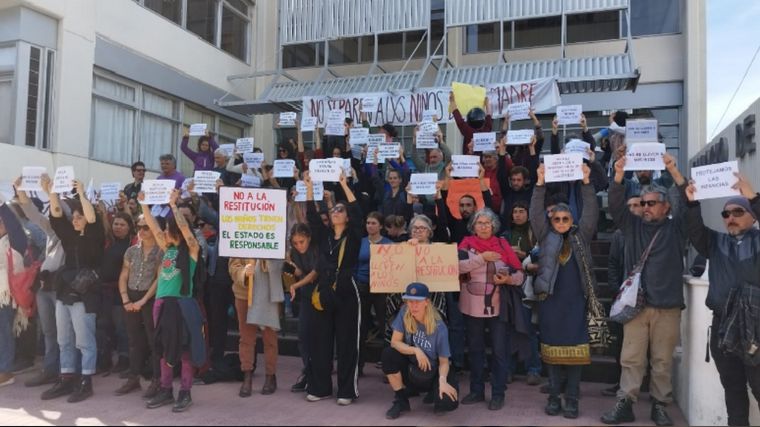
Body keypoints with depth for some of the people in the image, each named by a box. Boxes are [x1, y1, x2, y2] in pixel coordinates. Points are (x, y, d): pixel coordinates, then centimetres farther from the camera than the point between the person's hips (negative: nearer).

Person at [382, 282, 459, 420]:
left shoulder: (439, 327, -21)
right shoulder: (404, 313, -15)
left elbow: (444, 361, -15)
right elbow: (395, 342, -12)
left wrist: (442, 380, -33)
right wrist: (416, 351, -26)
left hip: (433, 373, -2)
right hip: (412, 369, 2)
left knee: (448, 403, -29)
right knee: (388, 354, -27)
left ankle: (435, 391, 11)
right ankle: (401, 400, -5)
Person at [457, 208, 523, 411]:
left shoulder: (503, 244, 3)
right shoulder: (467, 244, 2)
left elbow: (519, 274, 3)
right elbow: (457, 266, -16)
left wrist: (508, 279, -18)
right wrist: (482, 257, -19)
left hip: (498, 307, -1)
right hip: (472, 307, 1)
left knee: (499, 351, 3)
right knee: (475, 349, 12)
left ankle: (498, 393, 14)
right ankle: (476, 390, 24)